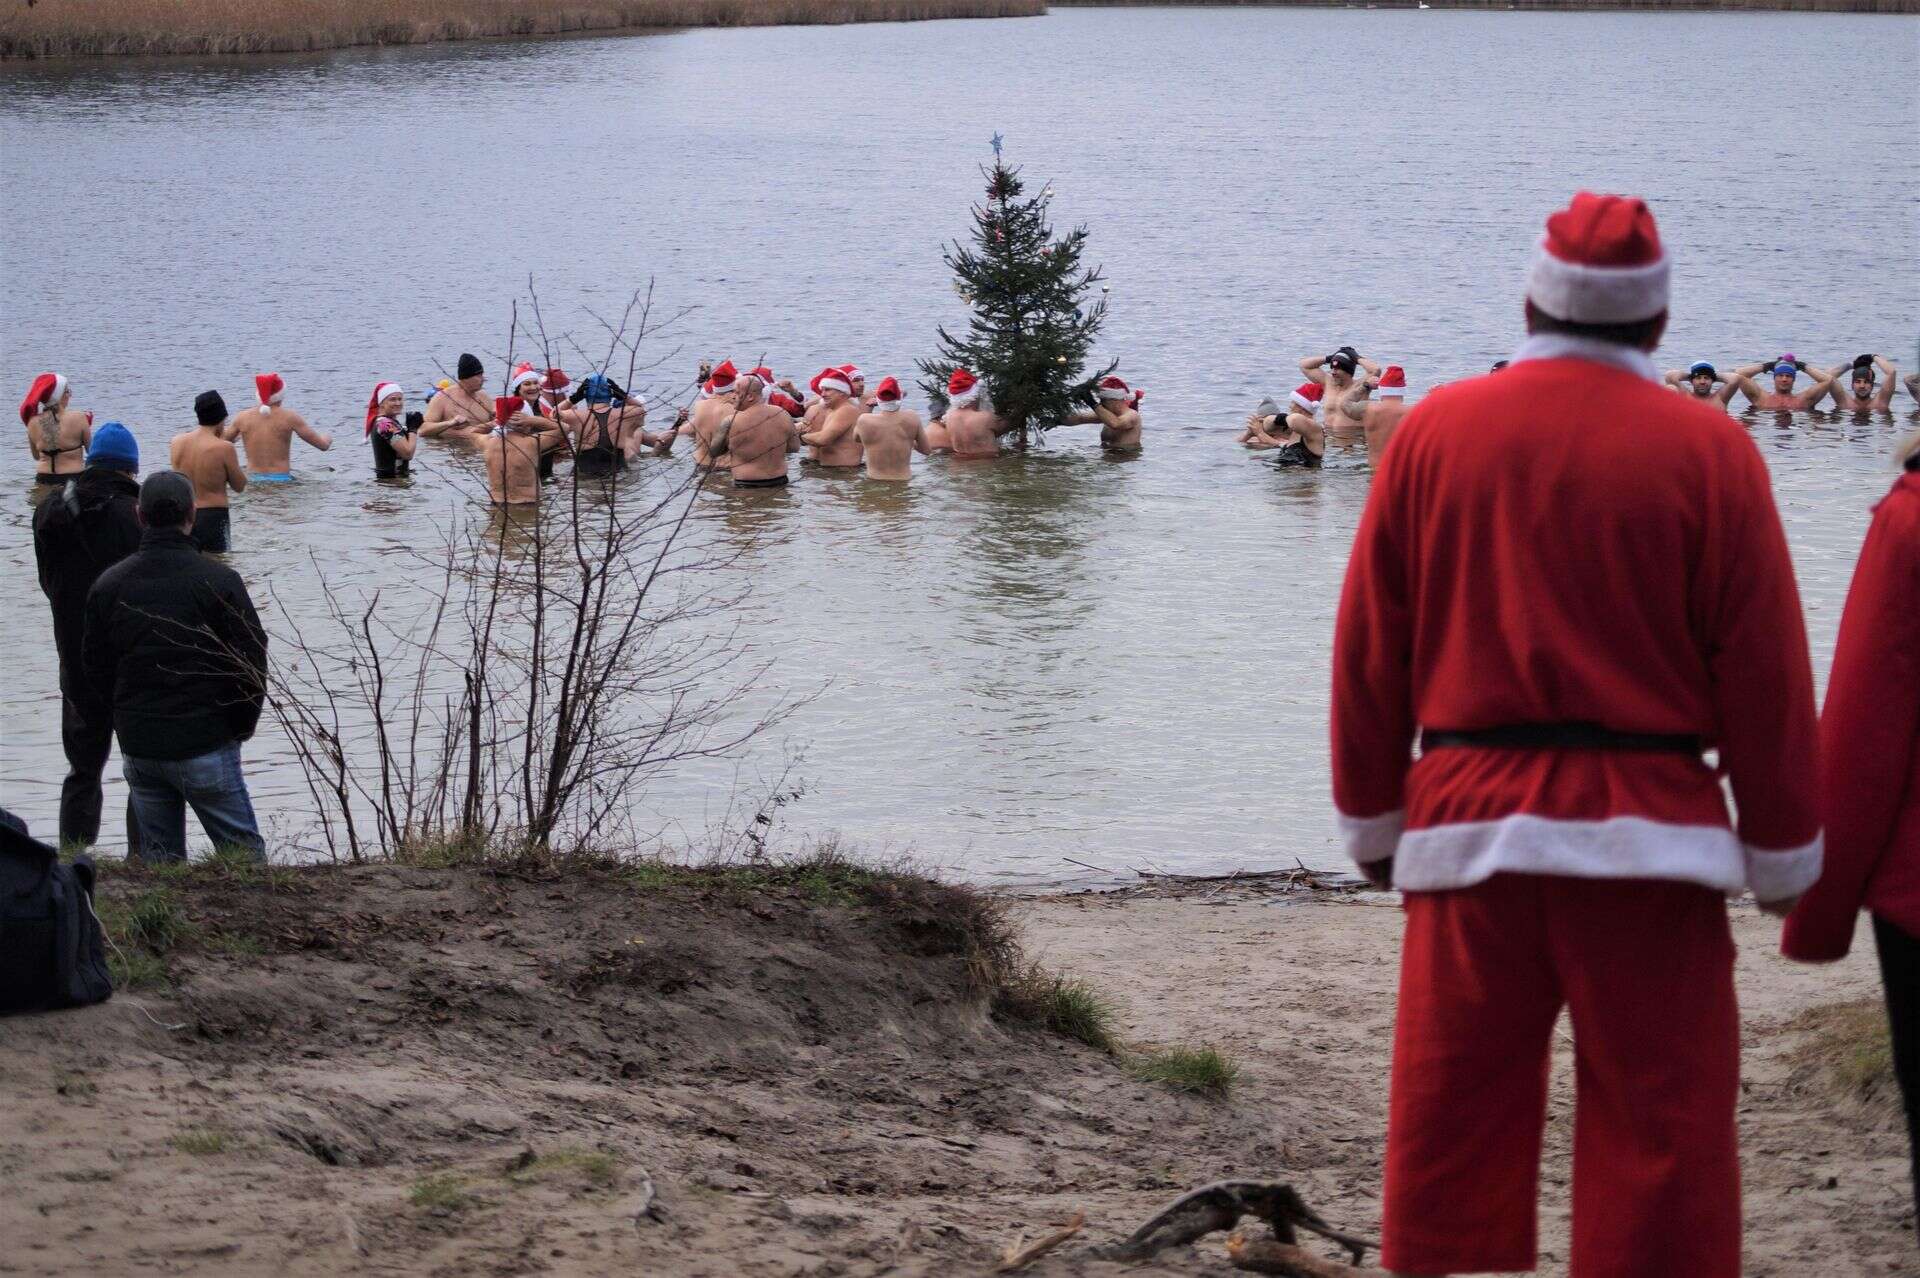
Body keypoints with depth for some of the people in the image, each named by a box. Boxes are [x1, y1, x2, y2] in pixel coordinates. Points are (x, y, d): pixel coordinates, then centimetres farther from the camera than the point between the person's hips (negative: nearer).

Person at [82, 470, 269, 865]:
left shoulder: (108, 585, 4)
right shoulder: (218, 581, -10)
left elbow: (96, 670, 9)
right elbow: (252, 662, -9)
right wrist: (241, 725, 6)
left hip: (138, 747, 4)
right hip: (206, 744, -4)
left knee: (159, 857, 12)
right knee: (244, 851, 3)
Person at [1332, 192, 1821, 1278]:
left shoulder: (1435, 430, 3)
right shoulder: (1710, 451, -3)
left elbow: (1369, 650, 6)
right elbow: (1764, 673, -2)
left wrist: (1374, 820, 15)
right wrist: (1785, 856, 7)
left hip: (1470, 825, 2)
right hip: (1649, 831, -2)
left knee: (1454, 1132, 8)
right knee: (1661, 1129, 2)